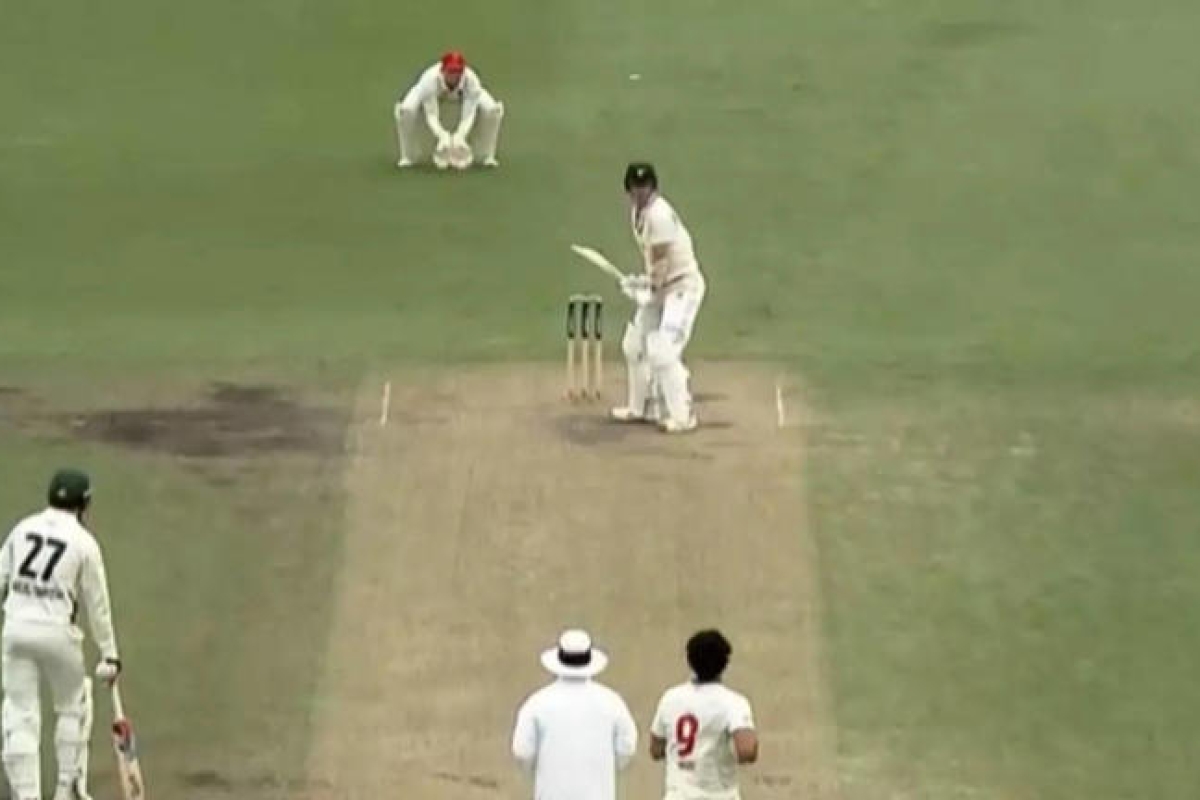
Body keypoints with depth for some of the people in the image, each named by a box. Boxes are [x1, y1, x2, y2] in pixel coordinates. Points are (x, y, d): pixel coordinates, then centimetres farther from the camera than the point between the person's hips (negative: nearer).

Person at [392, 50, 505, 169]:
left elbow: (468, 115, -36)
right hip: (433, 93, -1)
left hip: (464, 94, 1)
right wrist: (442, 136, -54)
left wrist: (460, 136, -53)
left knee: (491, 109, -25)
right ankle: (408, 156, -8)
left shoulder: (471, 80, -38)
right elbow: (431, 115, -39)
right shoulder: (430, 79, -42)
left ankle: (486, 156, -5)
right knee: (407, 110, -30)